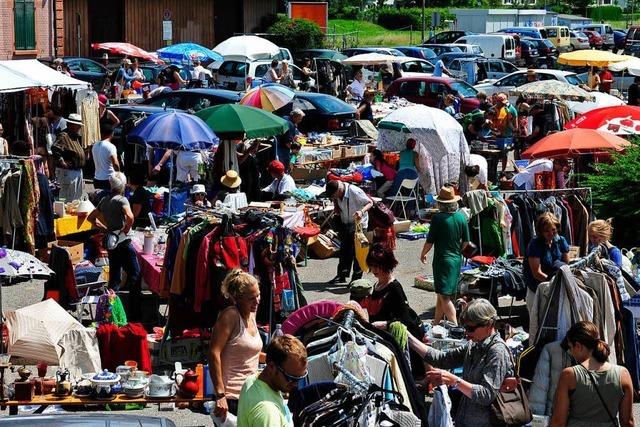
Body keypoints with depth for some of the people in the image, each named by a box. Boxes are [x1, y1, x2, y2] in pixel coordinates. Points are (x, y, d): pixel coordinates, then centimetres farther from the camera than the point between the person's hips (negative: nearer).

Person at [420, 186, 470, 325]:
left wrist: (423, 254, 7)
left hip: (442, 260, -7)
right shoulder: (461, 216, 1)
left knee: (444, 297, -6)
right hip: (457, 260, 7)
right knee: (441, 295, 19)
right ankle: (436, 324, 30)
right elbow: (466, 242, 8)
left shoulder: (438, 218, -16)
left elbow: (430, 241, -11)